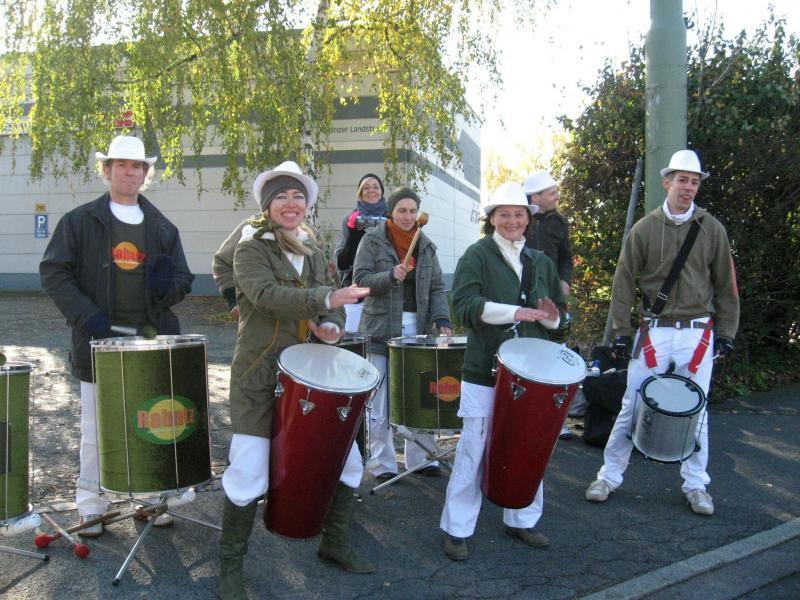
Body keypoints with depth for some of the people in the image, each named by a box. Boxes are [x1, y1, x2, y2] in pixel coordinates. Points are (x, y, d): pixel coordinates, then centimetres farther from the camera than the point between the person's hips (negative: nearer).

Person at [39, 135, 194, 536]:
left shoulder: (163, 228, 11)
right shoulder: (80, 221, 3)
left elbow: (183, 282, 12)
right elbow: (53, 271, -2)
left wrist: (167, 286, -12)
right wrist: (86, 314, -15)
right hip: (100, 341, -2)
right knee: (96, 431, 5)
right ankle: (91, 505, 21)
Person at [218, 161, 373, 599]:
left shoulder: (315, 253, 13)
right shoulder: (250, 250, -6)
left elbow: (331, 306, 17)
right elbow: (266, 295, -24)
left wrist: (331, 326, -7)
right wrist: (327, 298, -35)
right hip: (259, 378, -6)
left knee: (347, 460, 8)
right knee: (248, 476, -7)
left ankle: (334, 543, 29)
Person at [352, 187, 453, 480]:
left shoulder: (425, 245, 12)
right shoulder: (373, 241, 2)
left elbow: (437, 288, 8)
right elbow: (360, 280, -6)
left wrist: (441, 318, -7)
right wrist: (391, 276, -22)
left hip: (418, 327, 3)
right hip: (382, 329, -3)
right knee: (381, 399, -1)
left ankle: (421, 457, 19)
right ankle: (382, 463, 10)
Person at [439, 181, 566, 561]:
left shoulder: (541, 262, 14)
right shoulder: (478, 255, -2)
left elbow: (554, 317, 18)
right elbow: (465, 305, -15)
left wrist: (550, 315, -6)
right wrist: (516, 312, -24)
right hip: (485, 371, -5)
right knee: (473, 450, -1)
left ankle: (522, 520, 30)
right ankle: (457, 529, 11)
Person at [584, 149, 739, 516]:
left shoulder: (712, 230, 3)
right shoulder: (644, 229, 0)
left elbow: (725, 285, 9)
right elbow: (624, 281, 2)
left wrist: (726, 332, 5)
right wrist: (621, 330, -2)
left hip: (698, 333, 1)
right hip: (654, 331, -1)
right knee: (632, 407, 3)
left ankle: (695, 485, 24)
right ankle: (610, 475, 17)